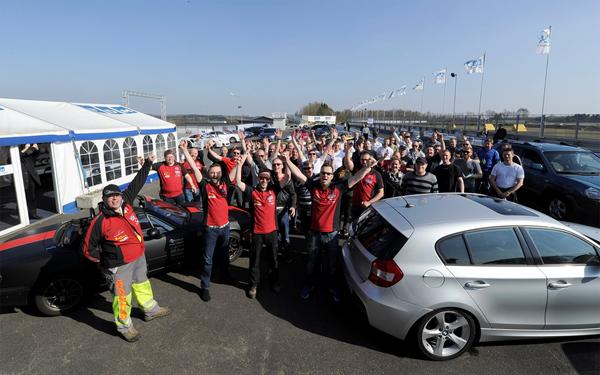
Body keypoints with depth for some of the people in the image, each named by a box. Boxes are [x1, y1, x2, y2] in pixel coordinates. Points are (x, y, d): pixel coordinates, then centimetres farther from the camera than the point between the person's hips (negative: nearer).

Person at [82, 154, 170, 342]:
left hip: (139, 257, 7)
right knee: (122, 296, 9)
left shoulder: (125, 204, -8)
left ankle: (151, 310, 49)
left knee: (142, 284, 26)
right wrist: (103, 260, -6)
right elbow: (88, 248, -14)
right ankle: (124, 326, 31)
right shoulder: (100, 222, -23)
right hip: (119, 265, -7)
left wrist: (147, 165, 8)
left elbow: (136, 184, 3)